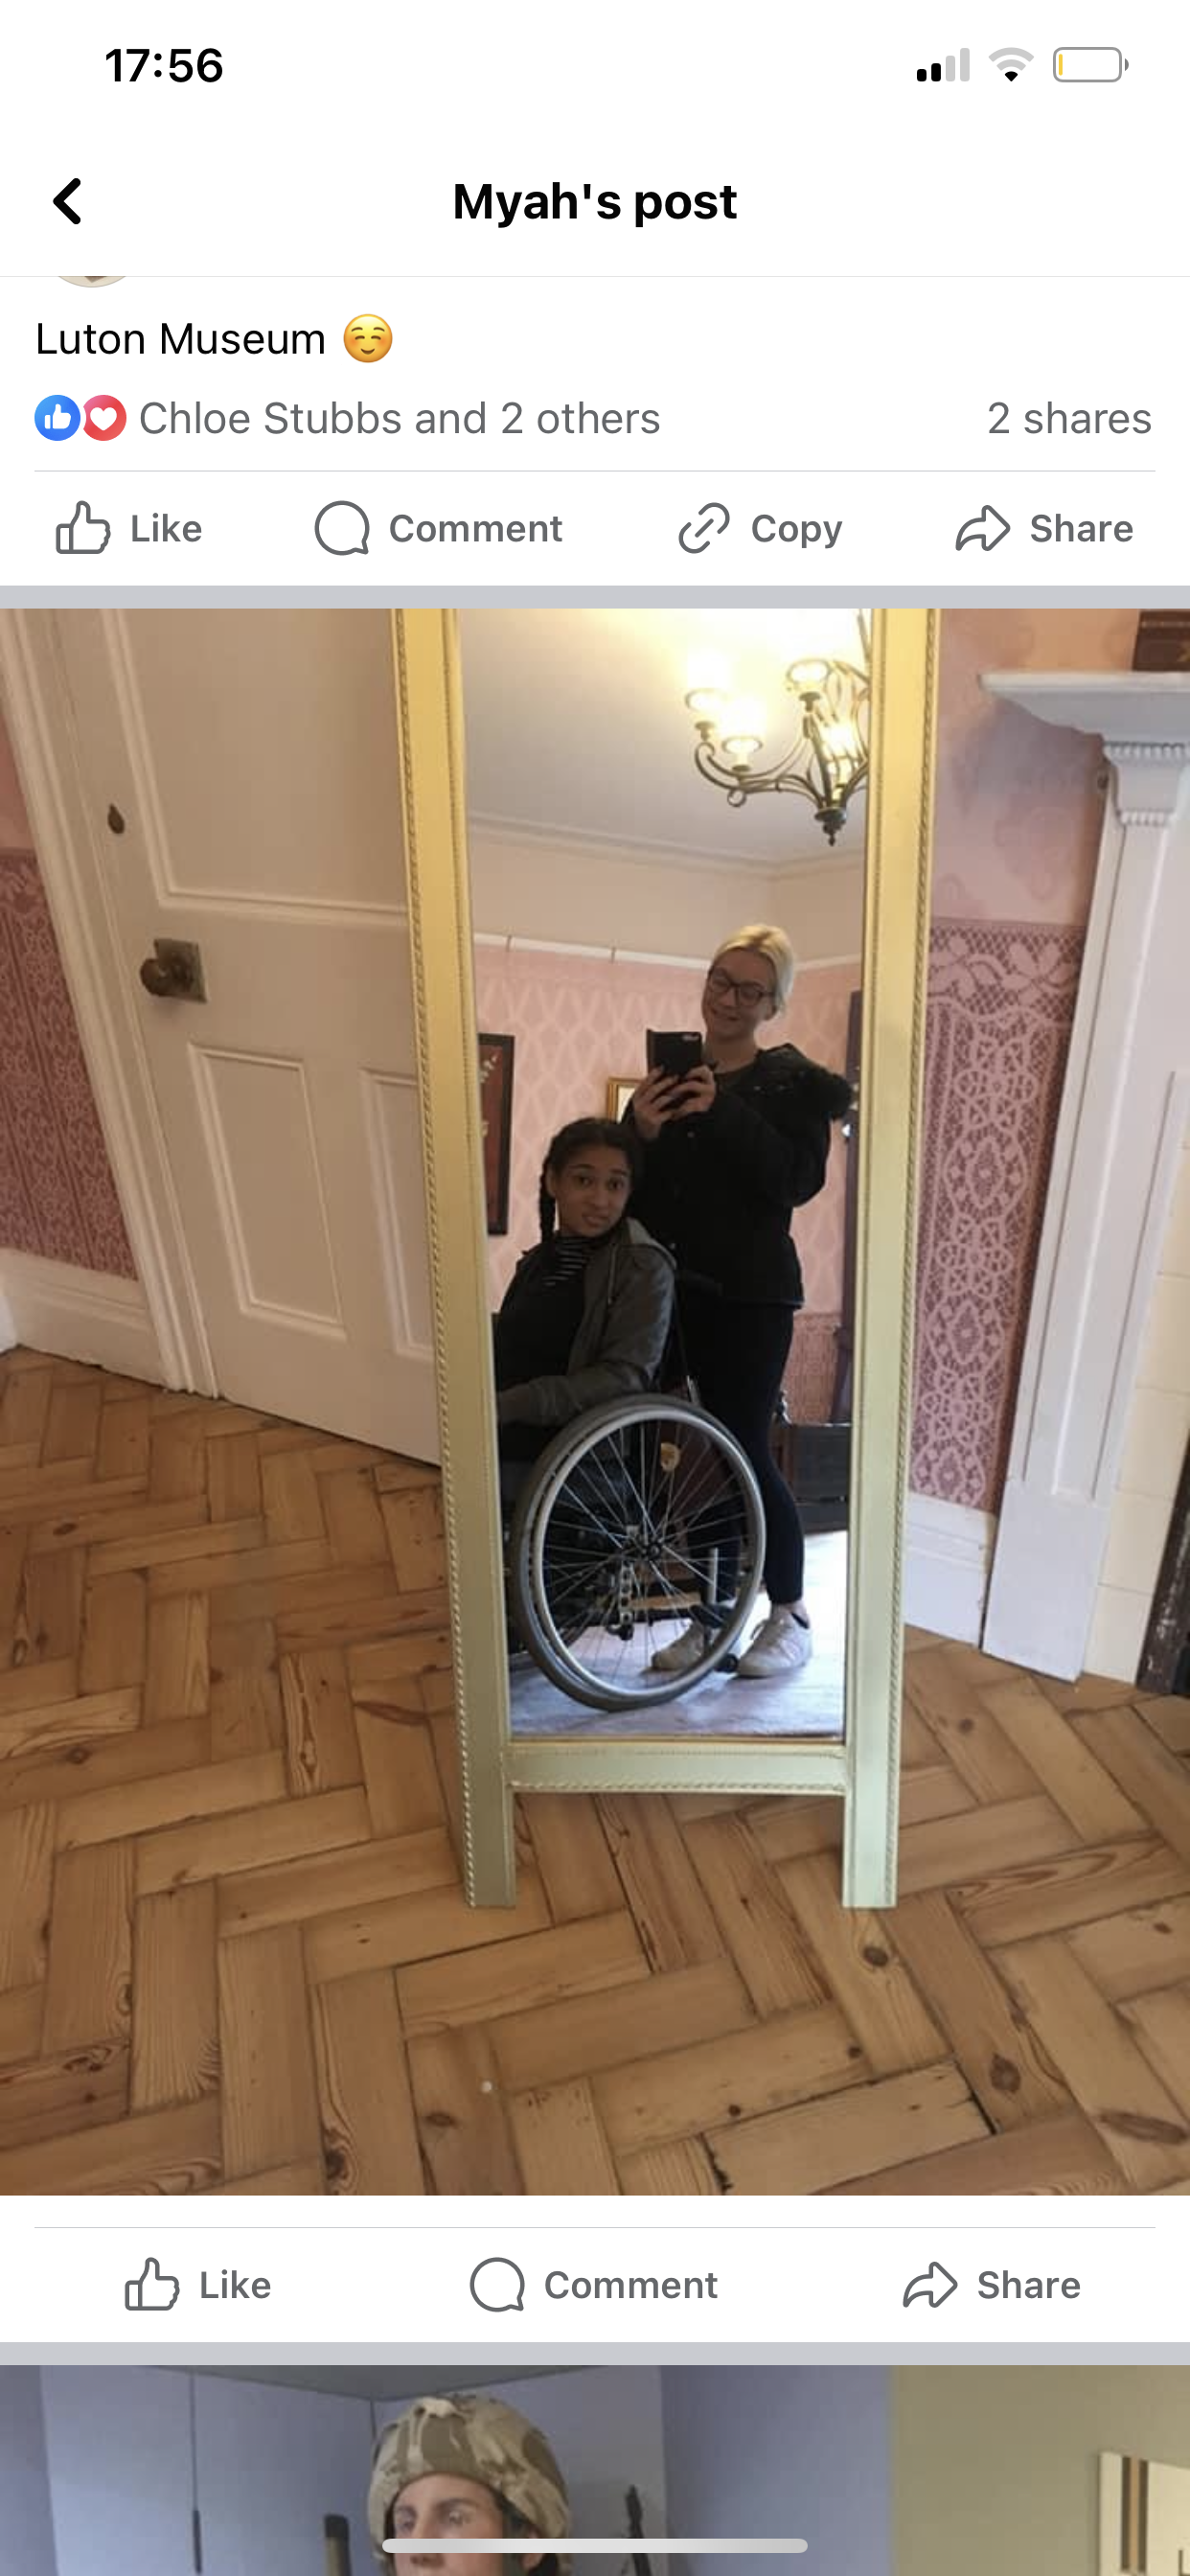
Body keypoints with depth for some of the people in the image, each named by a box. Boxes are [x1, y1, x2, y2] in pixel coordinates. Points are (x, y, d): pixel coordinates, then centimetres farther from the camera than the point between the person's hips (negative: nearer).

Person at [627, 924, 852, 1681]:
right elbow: (632, 1184, 10)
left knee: (746, 1449, -3)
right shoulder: (667, 1073, 11)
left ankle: (792, 1616, 16)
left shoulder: (792, 1080, -2)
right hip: (675, 1287, 5)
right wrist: (641, 1133, -11)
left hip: (751, 1293, -4)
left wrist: (723, 1113, -22)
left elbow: (800, 1180, -16)